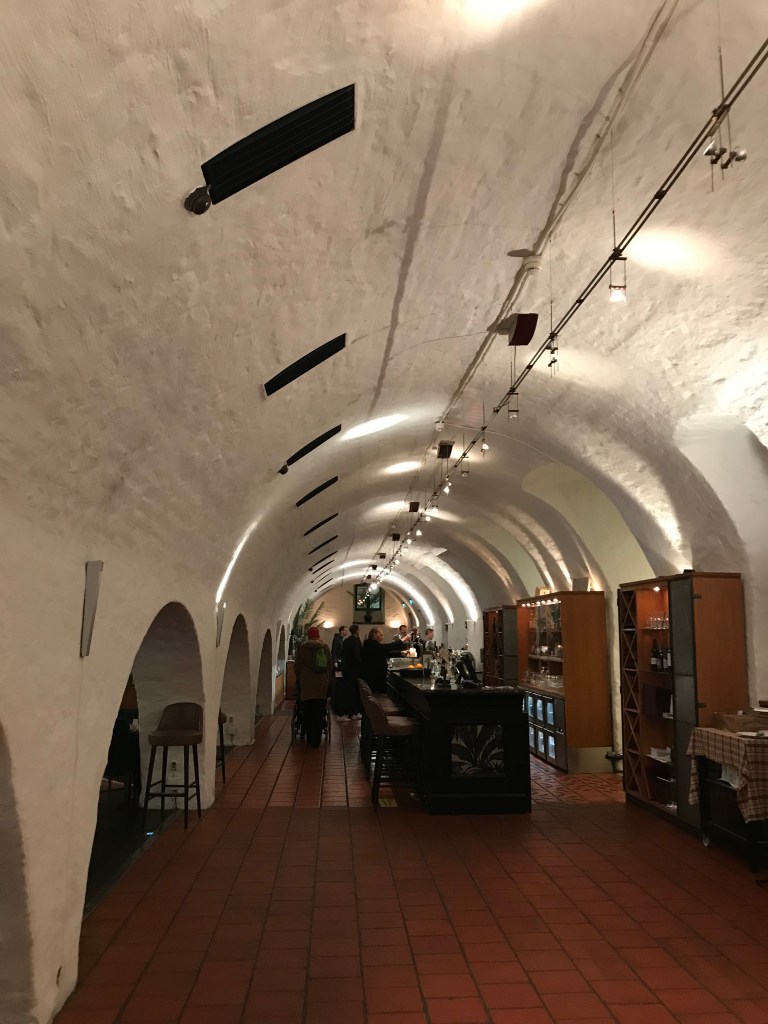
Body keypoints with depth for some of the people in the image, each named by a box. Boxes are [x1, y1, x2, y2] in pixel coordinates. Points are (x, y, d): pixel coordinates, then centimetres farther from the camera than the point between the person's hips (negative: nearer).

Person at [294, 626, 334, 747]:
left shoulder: (304, 647, -7)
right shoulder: (325, 647, 2)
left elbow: (297, 665, -1)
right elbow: (330, 665, 6)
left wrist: (299, 677, 18)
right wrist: (329, 680, 19)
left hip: (306, 685, -2)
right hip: (322, 685, 2)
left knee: (307, 713, 10)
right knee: (318, 713, 6)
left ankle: (309, 738, 14)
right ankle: (316, 740, 5)